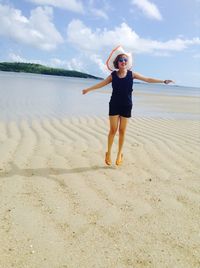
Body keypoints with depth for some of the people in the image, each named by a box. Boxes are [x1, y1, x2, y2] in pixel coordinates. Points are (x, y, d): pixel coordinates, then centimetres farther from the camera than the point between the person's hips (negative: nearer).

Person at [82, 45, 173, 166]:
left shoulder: (132, 74, -1)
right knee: (113, 129, -3)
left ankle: (120, 154, 19)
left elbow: (148, 79, 3)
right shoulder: (113, 75, -1)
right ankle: (109, 153, 12)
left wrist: (163, 81, 3)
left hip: (126, 106, 1)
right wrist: (88, 89, 12)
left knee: (122, 131, 5)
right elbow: (101, 84, 10)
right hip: (114, 105, 0)